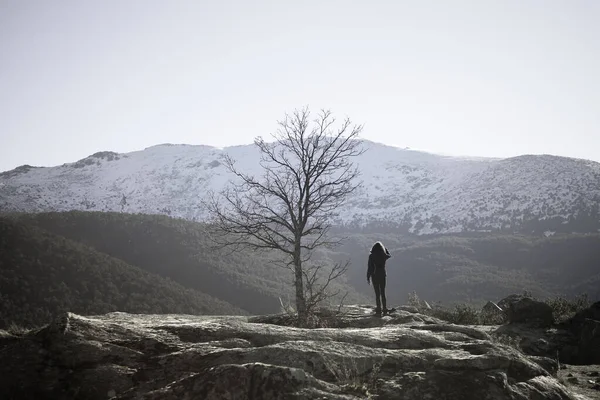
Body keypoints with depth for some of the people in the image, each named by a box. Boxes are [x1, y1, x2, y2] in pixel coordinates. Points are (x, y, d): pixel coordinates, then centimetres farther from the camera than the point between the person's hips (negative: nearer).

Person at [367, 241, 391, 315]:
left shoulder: (371, 256, -10)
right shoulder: (384, 256, -3)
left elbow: (369, 267, -9)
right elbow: (389, 255, 23)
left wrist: (368, 278, -3)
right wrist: (384, 248, 18)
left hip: (375, 276, -3)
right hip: (382, 276, 3)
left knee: (377, 293, 1)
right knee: (383, 293, 11)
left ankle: (379, 309, -1)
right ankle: (384, 309, 12)